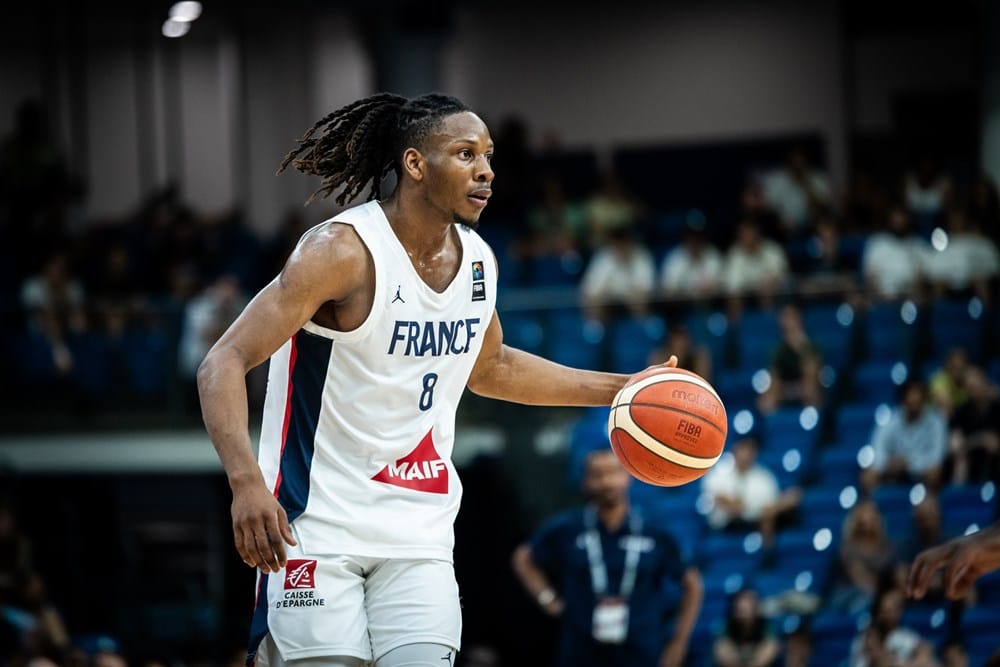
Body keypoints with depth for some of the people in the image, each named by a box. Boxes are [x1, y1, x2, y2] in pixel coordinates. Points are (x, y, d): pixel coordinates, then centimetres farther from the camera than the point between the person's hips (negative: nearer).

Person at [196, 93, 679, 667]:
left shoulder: (478, 262, 5)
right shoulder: (346, 251, -17)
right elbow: (224, 364, -21)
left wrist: (616, 389, 21)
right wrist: (247, 483, -36)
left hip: (418, 530, 6)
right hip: (319, 525, -5)